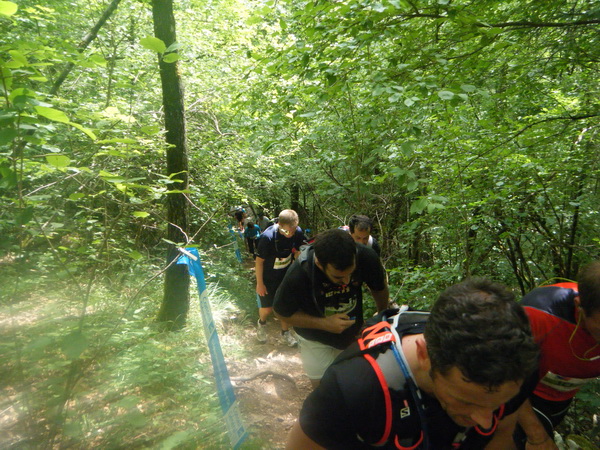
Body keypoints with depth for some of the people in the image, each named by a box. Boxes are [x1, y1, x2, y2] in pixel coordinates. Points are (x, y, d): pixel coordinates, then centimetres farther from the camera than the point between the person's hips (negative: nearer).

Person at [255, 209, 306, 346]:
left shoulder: (297, 232, -19)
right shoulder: (267, 237, -32)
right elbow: (259, 261, -20)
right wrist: (260, 284, -12)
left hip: (286, 276, 3)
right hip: (268, 278, -3)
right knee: (267, 308, 8)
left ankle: (285, 331, 37)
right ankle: (261, 323, 43)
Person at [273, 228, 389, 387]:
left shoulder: (366, 257, -30)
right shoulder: (298, 274, -36)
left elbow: (380, 286, -7)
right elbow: (282, 312, -19)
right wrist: (324, 324, -29)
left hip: (354, 332, 3)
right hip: (316, 339, -2)